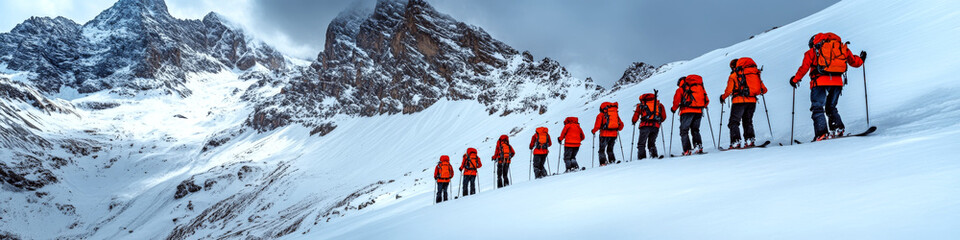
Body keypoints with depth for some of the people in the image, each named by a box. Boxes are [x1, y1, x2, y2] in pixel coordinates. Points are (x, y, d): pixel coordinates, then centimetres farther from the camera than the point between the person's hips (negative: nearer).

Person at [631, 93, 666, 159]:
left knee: (641, 143, 2)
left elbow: (636, 116, 11)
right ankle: (654, 155, -3)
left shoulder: (640, 105, 14)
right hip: (656, 126, 3)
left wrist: (634, 122, 30)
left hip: (645, 126, -3)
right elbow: (664, 117, 18)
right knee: (651, 143, 15)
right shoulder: (659, 104, 21)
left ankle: (641, 157, -12)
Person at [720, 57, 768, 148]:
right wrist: (760, 92, 36)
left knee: (734, 121, 2)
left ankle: (736, 141, -9)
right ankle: (750, 139, 5)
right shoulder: (755, 74, 15)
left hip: (739, 101, -5)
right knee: (748, 121, 18)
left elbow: (729, 90, -6)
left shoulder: (733, 75, 0)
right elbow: (764, 90, 13)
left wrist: (723, 97, 13)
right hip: (752, 101, 5)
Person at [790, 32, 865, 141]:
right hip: (838, 81, 4)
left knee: (817, 108, 0)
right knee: (831, 107, 20)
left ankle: (821, 133, -15)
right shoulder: (842, 48, 21)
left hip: (820, 82, -4)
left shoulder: (813, 50, 11)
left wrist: (795, 79, 15)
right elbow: (855, 62, 27)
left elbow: (804, 67, 3)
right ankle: (838, 128, 4)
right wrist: (861, 59, 49)